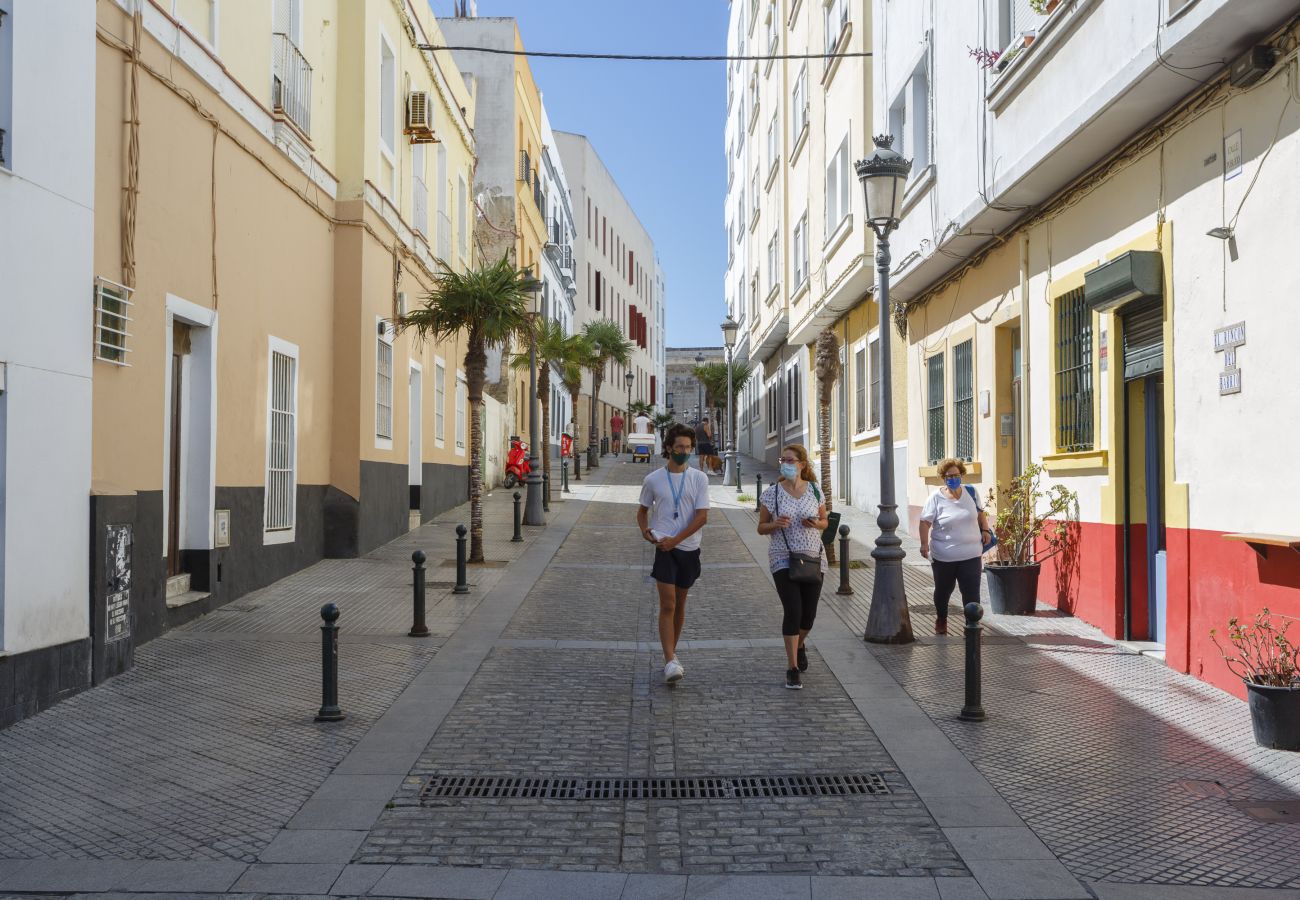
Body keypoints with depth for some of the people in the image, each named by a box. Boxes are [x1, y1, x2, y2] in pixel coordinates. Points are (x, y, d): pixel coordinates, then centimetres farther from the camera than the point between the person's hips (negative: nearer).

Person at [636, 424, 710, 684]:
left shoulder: (699, 478, 0)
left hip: (689, 549, 2)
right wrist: (644, 530, -6)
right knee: (667, 605, -11)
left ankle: (671, 653, 28)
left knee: (680, 604, 13)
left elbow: (702, 516, -6)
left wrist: (675, 540, -14)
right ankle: (670, 662, -16)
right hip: (664, 548, -2)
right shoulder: (653, 480, 2)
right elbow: (643, 510, 15)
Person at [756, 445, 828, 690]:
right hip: (783, 559, -3)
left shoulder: (815, 491, 2)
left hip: (813, 558, 3)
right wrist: (775, 525, -18)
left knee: (809, 613, 8)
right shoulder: (771, 493, -3)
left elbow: (825, 521, 13)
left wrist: (816, 524, -9)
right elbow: (761, 527, 3)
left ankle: (799, 645, 42)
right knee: (792, 611, -13)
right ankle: (793, 668, -5)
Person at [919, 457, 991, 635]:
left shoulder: (971, 492, 3)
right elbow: (925, 522, -8)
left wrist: (985, 530, 3)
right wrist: (924, 544, -17)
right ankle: (941, 620, 40)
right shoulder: (936, 497, -8)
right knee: (943, 590, 17)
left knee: (971, 593, -7)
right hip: (943, 556, -1)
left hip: (970, 555, 1)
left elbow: (980, 512, 17)